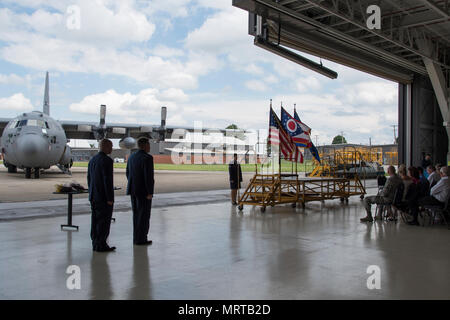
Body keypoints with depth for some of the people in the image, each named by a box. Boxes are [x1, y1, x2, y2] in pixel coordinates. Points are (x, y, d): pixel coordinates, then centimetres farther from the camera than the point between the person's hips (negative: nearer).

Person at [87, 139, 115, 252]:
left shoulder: (92, 160, 11)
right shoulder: (107, 160, -16)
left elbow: (89, 179, 15)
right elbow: (108, 180, -20)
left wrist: (92, 193, 21)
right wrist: (110, 198, -17)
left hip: (94, 196, 9)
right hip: (104, 197, -8)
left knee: (96, 221, 13)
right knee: (104, 221, -1)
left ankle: (96, 244, 20)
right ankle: (101, 245, 3)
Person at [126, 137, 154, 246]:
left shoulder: (132, 157, 10)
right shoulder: (147, 158, -17)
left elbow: (128, 174, 14)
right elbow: (149, 176, -21)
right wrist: (150, 193, -17)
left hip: (134, 189, 8)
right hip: (144, 191, -8)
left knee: (137, 214, 15)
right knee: (144, 215, 0)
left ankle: (137, 237, 20)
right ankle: (141, 239, 4)